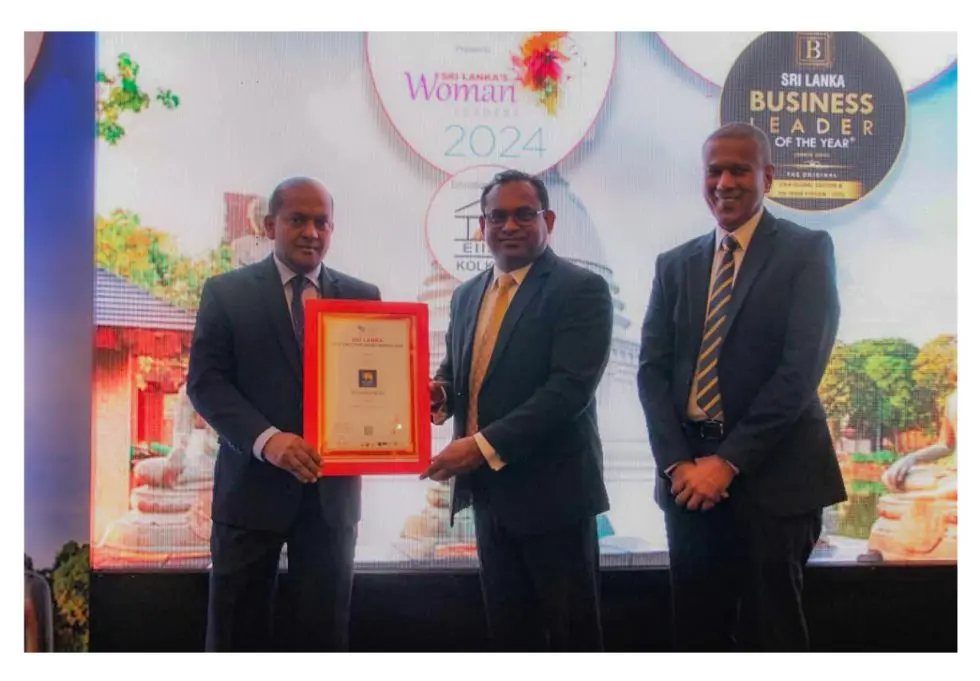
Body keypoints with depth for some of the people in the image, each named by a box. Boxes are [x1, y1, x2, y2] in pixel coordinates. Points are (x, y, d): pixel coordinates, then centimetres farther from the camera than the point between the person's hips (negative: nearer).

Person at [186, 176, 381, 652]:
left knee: (324, 633, 8)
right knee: (237, 634, 9)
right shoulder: (226, 292, 2)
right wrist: (266, 438, -20)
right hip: (252, 485, -1)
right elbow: (205, 381, -6)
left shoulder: (362, 296, 8)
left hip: (333, 489, 2)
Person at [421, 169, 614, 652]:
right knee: (507, 630, 17)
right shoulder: (467, 295, 12)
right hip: (489, 491, 7)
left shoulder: (581, 289, -11)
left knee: (570, 634, 6)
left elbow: (571, 387, -21)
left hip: (552, 490, -7)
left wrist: (484, 446, -24)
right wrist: (440, 393, -3)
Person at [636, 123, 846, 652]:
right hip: (689, 476, 4)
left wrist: (730, 461, -15)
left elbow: (802, 367, -11)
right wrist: (677, 463, -9)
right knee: (696, 629, 11)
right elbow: (652, 368, 5)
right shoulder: (675, 265, 12)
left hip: (773, 475, -4)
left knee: (770, 631, 4)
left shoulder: (807, 251, -1)